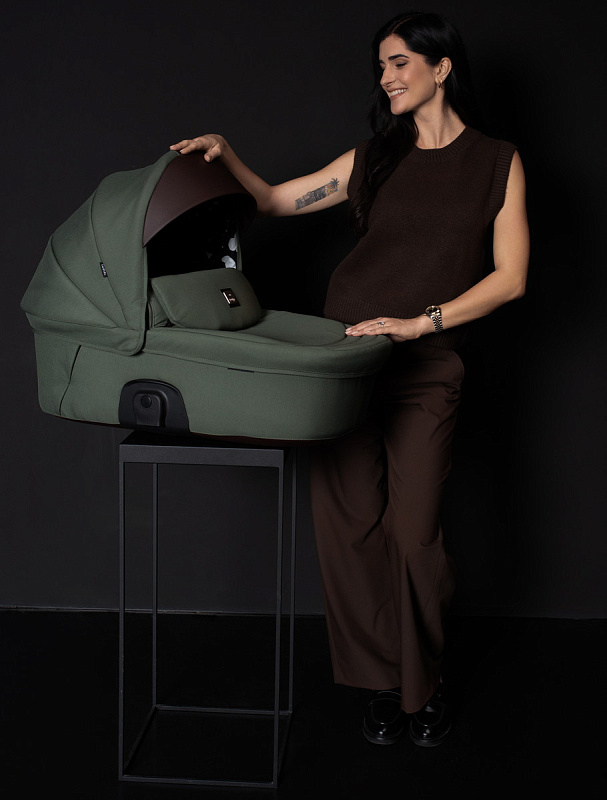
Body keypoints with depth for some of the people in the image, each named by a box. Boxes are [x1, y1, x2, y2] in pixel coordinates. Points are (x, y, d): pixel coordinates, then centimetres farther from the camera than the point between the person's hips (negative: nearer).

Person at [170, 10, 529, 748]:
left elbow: (510, 277, -2)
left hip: (426, 367, -3)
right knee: (347, 527, 0)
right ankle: (379, 682, 18)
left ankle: (425, 684, 17)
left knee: (412, 533, -6)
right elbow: (273, 201, 17)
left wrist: (420, 322, -12)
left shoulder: (497, 163, 5)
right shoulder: (373, 159, 13)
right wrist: (225, 155, 0)